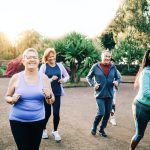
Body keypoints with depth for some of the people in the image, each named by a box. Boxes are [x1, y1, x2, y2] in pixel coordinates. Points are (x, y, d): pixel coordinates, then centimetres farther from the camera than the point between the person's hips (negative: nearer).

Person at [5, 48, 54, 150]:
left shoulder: (44, 78, -1)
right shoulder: (16, 77, -5)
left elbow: (51, 101, 5)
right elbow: (7, 97, 6)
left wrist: (49, 96, -17)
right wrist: (13, 100, -16)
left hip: (38, 120, 2)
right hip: (18, 121, -2)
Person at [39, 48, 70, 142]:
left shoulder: (60, 65, 3)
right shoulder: (44, 66, -7)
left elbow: (67, 76, 12)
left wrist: (64, 80, -9)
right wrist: (51, 79, -22)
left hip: (57, 93, 2)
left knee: (56, 113, 0)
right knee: (47, 113, 9)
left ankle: (55, 131, 21)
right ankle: (44, 129, 35)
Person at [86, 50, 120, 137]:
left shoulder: (113, 67, -1)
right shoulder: (96, 66, -8)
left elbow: (117, 78, 9)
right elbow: (88, 77, 4)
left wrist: (117, 82, -13)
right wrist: (93, 84, -12)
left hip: (109, 94, 4)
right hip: (100, 94, -3)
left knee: (107, 113, 9)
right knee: (101, 113, -10)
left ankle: (102, 129, 30)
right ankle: (94, 127, 18)